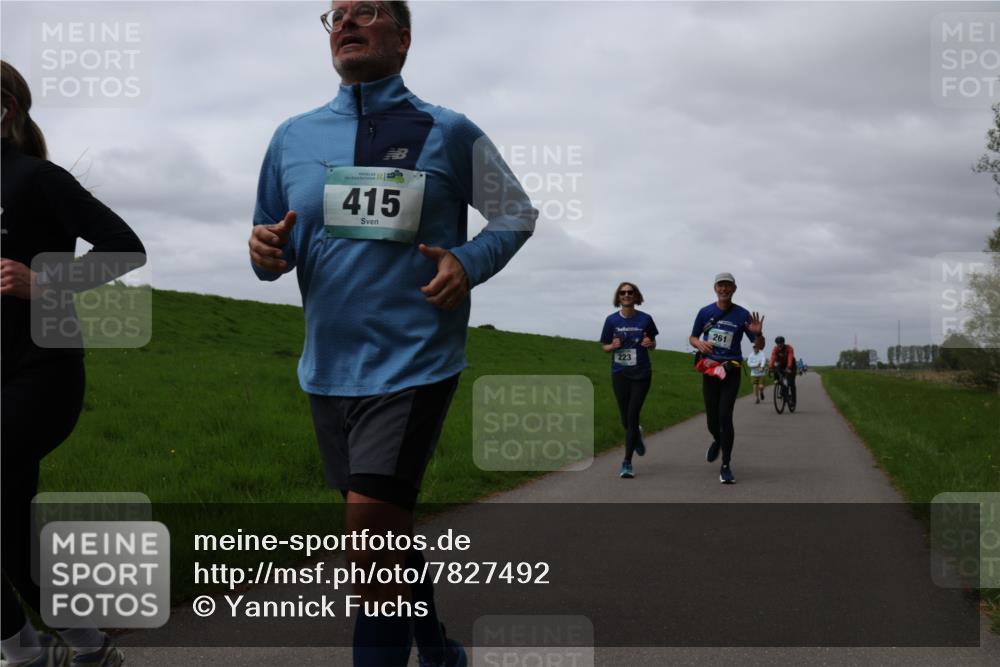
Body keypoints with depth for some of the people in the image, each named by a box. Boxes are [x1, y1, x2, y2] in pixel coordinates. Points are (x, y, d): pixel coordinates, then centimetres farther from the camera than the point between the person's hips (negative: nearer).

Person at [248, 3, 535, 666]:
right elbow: (275, 249, 15)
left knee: (372, 528, -17)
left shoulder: (449, 132, 0)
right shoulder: (292, 137, 9)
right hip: (328, 367, 5)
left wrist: (469, 263, -9)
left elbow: (517, 213, 10)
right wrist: (266, 251, -9)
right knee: (385, 530, 16)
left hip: (414, 359, -5)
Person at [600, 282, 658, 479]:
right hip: (619, 374, 2)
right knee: (626, 419, 8)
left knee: (632, 416, -8)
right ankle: (637, 435, 45)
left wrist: (649, 343, -14)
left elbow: (653, 344, 9)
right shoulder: (612, 320, -1)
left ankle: (627, 462, -2)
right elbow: (604, 346, 7)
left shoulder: (645, 319, -3)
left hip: (641, 374, -2)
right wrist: (613, 346, -15)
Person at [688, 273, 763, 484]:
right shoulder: (705, 312, 4)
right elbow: (692, 338, 14)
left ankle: (726, 466, -6)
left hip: (731, 371, -2)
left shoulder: (742, 314, -2)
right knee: (712, 419, 7)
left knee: (725, 416, -15)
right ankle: (717, 440, 44)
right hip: (709, 369, 2)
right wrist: (699, 344, -10)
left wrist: (758, 333, -22)